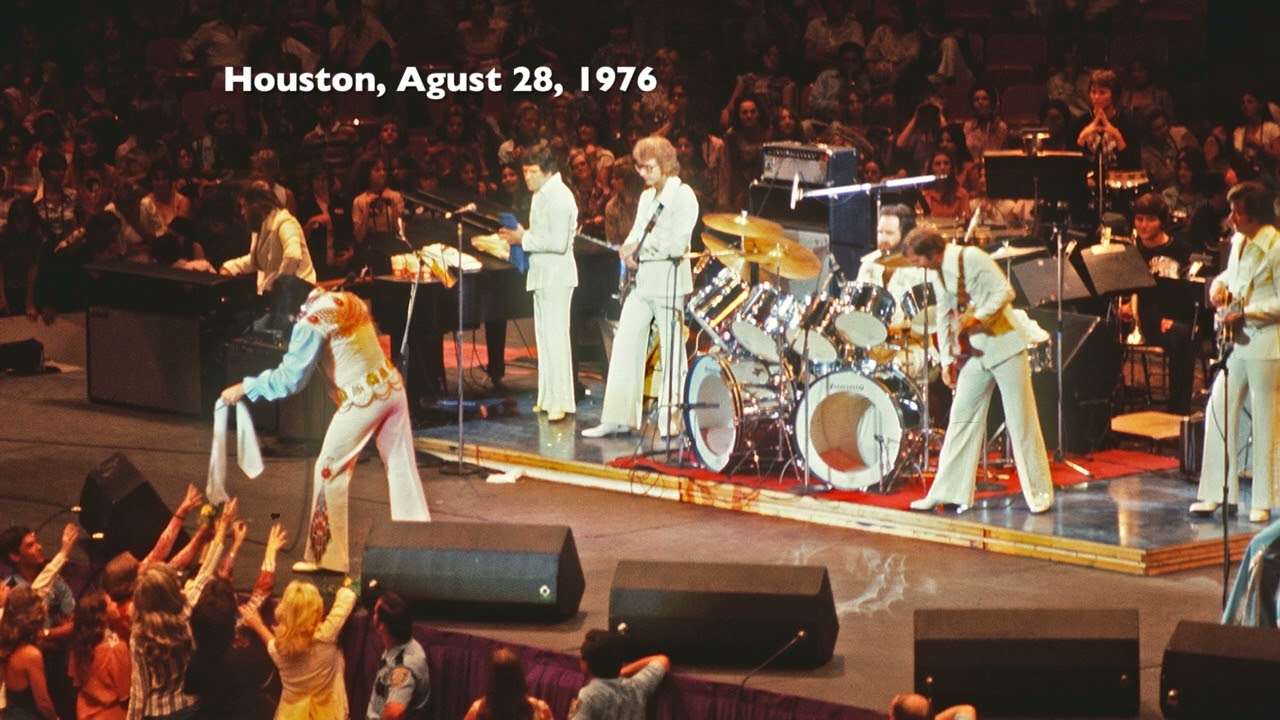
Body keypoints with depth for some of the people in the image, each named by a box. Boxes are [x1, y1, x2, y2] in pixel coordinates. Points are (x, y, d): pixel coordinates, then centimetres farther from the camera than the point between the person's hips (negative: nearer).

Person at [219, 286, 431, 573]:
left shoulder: (311, 322, -13)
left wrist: (245, 388, -4)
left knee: (330, 472, 5)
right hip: (392, 385, 7)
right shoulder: (348, 300, 9)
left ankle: (324, 556, 10)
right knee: (402, 468, 13)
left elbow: (289, 379, -12)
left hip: (362, 399, -7)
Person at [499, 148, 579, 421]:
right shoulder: (542, 195, 16)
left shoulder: (558, 197, -16)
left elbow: (558, 242, -23)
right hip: (542, 274, 10)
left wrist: (524, 239, -17)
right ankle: (547, 398, 19)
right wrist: (521, 236, 8)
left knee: (555, 337, -9)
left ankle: (560, 402, -8)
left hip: (556, 275, -10)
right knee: (544, 336, 13)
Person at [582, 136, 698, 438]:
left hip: (668, 280, -8)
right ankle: (617, 417, 7)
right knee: (625, 345, 4)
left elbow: (676, 244, -15)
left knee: (672, 350, -2)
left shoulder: (683, 196, -7)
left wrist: (640, 248, -10)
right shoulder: (647, 197, 18)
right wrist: (629, 249, -3)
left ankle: (670, 416, 4)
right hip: (641, 279, 8)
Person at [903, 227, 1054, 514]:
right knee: (962, 417, 3)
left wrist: (977, 318, -25)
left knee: (1021, 420, -2)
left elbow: (1005, 291, -18)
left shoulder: (971, 258, -14)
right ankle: (947, 490, 5)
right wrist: (947, 360, 11)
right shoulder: (939, 273, 9)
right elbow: (945, 317, 16)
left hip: (1005, 345, -7)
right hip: (974, 353, 7)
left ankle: (1039, 494, 4)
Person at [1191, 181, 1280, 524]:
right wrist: (1220, 284, 5)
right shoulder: (1239, 241, 10)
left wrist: (1244, 312, -20)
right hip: (1237, 341, 8)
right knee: (1218, 413, 4)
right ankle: (1217, 492, 10)